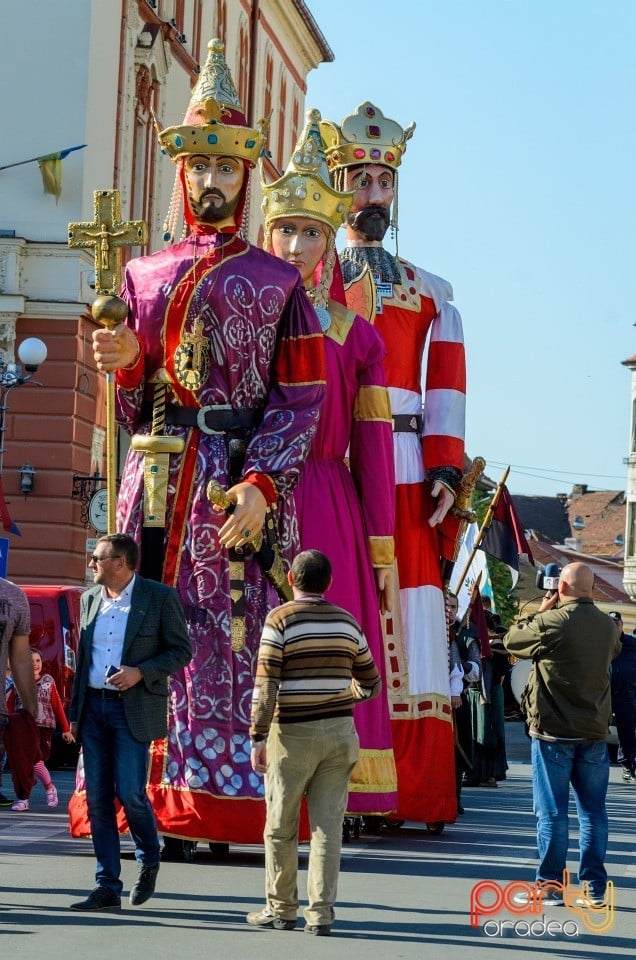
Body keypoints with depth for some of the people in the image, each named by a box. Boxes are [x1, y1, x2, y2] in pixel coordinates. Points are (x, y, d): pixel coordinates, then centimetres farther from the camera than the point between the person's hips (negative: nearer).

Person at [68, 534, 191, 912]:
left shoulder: (160, 597, -3)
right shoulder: (89, 599, 13)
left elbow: (181, 651, -2)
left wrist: (140, 672, -17)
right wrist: (75, 712, 13)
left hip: (134, 709, -5)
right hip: (93, 707, 5)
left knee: (130, 792, -10)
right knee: (98, 798, 3)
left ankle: (150, 859, 20)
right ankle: (108, 887, 8)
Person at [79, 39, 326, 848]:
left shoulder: (277, 281, 10)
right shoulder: (143, 274, 19)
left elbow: (302, 398, 1)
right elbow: (131, 410, 17)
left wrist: (260, 482, -13)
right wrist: (124, 363, -5)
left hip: (242, 478, -2)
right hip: (158, 474, 3)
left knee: (231, 634, -7)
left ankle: (227, 806, -4)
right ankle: (140, 805, -2)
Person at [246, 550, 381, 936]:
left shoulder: (280, 620, -6)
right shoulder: (348, 622, 8)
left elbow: (266, 685, -12)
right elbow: (370, 683, 15)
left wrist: (258, 737, -10)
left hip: (293, 733, -4)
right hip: (338, 732, 4)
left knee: (281, 827, 8)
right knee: (328, 826, 3)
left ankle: (281, 909, 15)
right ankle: (321, 913, 1)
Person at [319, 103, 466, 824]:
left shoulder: (430, 293, 19)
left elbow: (446, 388, 10)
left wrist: (445, 471, -2)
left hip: (409, 475, 1)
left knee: (410, 623, -4)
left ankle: (415, 792, -3)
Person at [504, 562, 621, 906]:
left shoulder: (551, 622, -15)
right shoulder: (606, 625, 2)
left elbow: (512, 640, 0)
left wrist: (541, 611, 11)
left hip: (553, 731, -4)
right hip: (594, 732, 5)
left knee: (551, 811, 2)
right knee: (593, 811, 9)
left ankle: (551, 886, 4)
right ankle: (595, 887, 11)